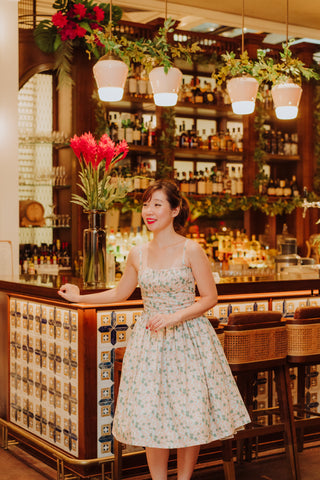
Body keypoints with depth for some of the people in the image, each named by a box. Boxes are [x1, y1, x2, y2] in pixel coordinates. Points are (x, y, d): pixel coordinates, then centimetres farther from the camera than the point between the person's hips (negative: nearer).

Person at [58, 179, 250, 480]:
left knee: (190, 416, 2)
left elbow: (210, 298, -6)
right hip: (149, 341, 3)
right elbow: (120, 293, 20)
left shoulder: (190, 250, -7)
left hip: (187, 339, -3)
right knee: (150, 417, 4)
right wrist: (79, 297, 21)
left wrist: (174, 317, -17)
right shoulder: (138, 254, 5)